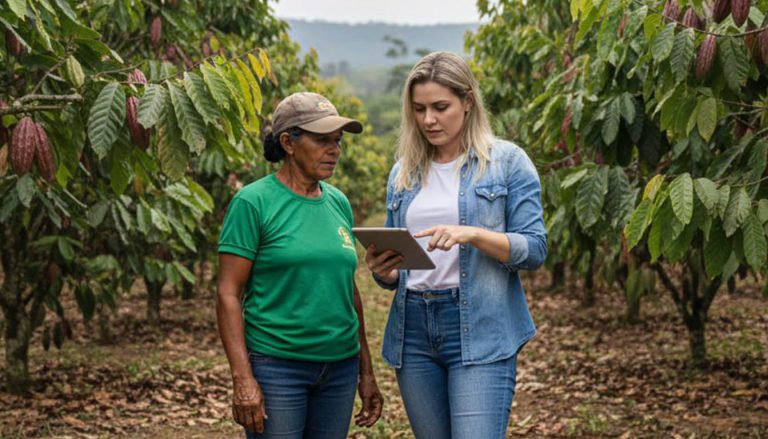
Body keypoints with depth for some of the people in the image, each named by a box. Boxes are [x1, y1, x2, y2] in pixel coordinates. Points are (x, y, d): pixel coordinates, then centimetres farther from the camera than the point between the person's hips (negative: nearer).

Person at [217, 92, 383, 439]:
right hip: (277, 367, -5)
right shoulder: (254, 202, -7)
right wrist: (243, 379, -17)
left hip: (340, 368, 6)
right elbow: (228, 295, -10)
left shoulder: (339, 203, 10)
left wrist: (366, 372, 16)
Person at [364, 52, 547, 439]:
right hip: (413, 330, 5)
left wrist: (473, 235, -21)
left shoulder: (507, 161, 0)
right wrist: (382, 269, -6)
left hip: (480, 332, -5)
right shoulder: (404, 172, 14)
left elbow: (534, 249, -5)